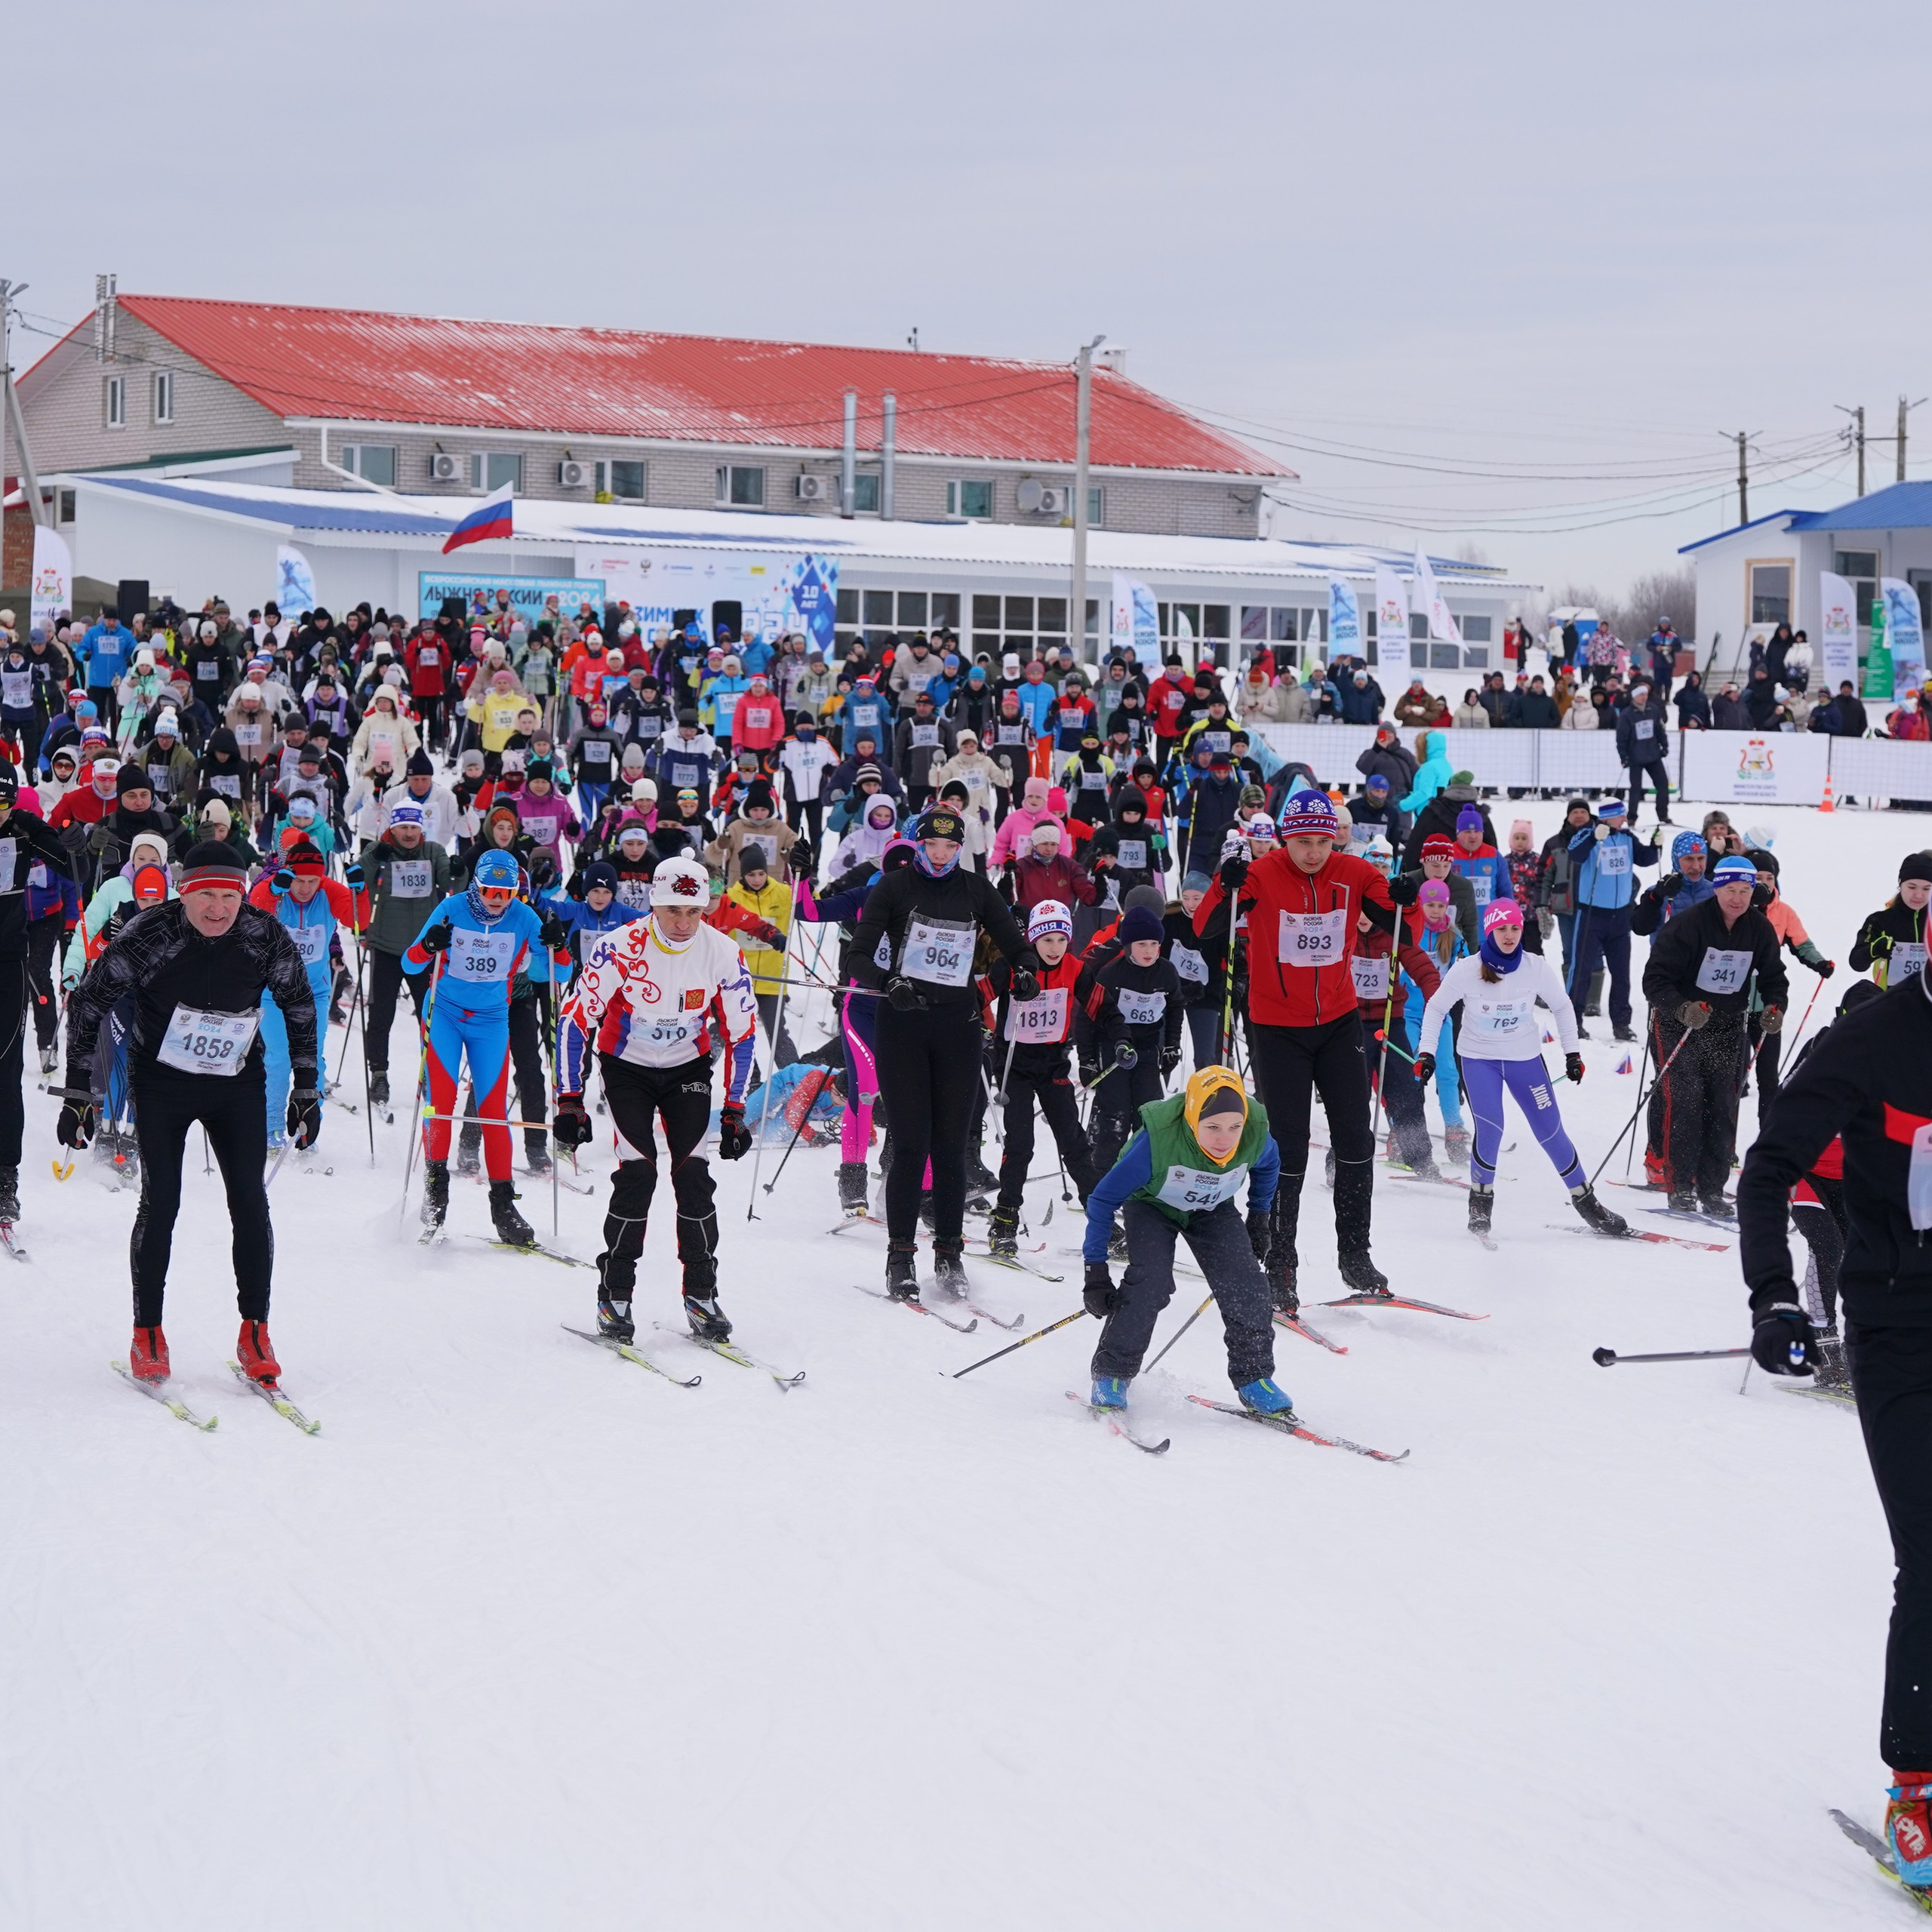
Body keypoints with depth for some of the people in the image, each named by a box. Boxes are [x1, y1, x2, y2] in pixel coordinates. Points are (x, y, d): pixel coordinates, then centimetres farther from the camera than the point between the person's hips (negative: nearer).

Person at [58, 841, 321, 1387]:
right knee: (160, 1202, -8)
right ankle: (147, 1336, 5)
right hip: (162, 1083, -2)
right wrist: (78, 1096, -11)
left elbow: (300, 1006, 4)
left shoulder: (266, 937, -14)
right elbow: (86, 1005, -11)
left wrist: (306, 1091, 5)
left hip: (238, 1085, 2)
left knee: (251, 1203, -5)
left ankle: (255, 1333, 6)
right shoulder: (148, 937, -21)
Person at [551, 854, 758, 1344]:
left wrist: (734, 1110, -7)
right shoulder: (620, 948, -24)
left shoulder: (723, 954, -15)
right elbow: (576, 1019, -18)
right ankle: (614, 1296, -5)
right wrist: (570, 1102, -21)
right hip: (626, 1066, -2)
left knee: (694, 1173, -10)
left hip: (688, 1068, 2)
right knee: (637, 1172, -16)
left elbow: (742, 1033, -4)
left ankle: (701, 1296, 0)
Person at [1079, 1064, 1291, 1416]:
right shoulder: (1159, 1139, -39)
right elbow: (1103, 1200, -28)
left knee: (1245, 1286, -13)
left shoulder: (1255, 1136, -29)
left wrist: (1259, 1219, 7)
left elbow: (1268, 1165, 1)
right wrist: (1095, 1270, -28)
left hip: (1213, 1209, 3)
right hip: (1152, 1204, -3)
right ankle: (1111, 1375, -8)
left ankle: (1254, 1377, 5)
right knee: (1150, 1283, -24)